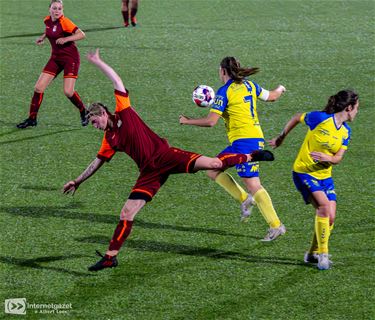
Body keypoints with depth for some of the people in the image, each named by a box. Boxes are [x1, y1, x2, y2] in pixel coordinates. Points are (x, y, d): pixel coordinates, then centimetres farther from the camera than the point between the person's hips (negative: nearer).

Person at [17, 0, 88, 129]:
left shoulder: (64, 22, -18)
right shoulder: (47, 20, 2)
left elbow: (81, 35, -20)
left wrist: (66, 39, -30)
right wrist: (43, 36, 10)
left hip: (70, 58, -7)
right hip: (56, 58, 7)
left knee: (68, 92, -14)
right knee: (38, 88, -1)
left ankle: (84, 113, 13)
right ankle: (32, 118, 10)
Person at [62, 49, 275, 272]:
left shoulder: (124, 111, 2)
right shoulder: (109, 139, 16)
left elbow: (117, 81, 2)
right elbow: (98, 162, 28)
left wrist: (98, 62, 5)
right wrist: (78, 181, 29)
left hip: (164, 155, -5)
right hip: (150, 172, 5)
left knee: (213, 164, -20)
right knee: (126, 215, -4)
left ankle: (250, 156, 1)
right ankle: (111, 256, 2)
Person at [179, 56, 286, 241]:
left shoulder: (224, 91, -9)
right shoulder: (249, 86, 12)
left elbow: (211, 121, -13)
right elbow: (271, 97, 28)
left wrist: (187, 121, 2)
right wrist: (280, 89, 52)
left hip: (243, 141, -9)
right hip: (256, 138, 9)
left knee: (253, 185, -8)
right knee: (213, 169, 15)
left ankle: (276, 225, -9)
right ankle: (244, 199, 6)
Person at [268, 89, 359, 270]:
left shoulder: (346, 132, 2)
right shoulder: (320, 118, -16)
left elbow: (338, 158, -1)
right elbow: (297, 118, 1)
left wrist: (327, 158, -24)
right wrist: (281, 138, 11)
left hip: (325, 176, 7)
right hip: (304, 172, -7)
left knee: (330, 217, 0)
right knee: (324, 206, -24)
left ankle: (313, 254, 21)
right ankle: (322, 255, -15)